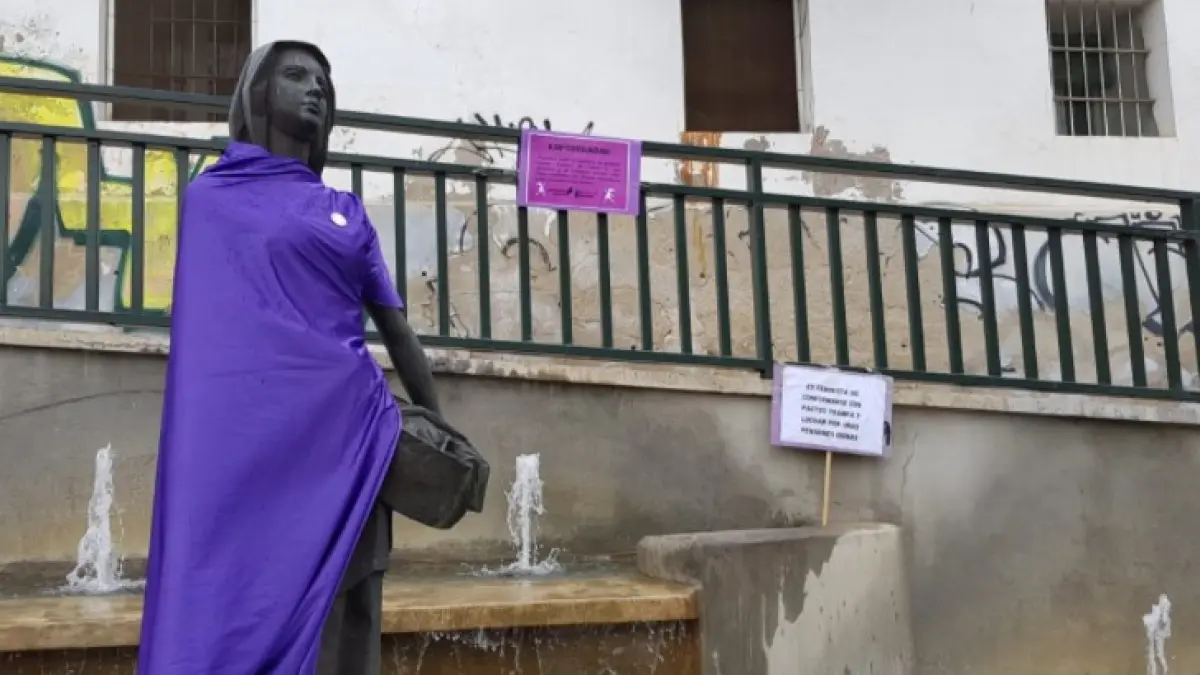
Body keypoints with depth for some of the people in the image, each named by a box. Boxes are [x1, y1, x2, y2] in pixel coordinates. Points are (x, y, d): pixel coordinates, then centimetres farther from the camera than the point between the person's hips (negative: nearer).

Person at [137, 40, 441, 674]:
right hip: (244, 435, -2)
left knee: (339, 620, 1)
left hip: (343, 430, 3)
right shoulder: (209, 195, 11)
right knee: (236, 611, -3)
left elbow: (396, 330, 16)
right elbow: (210, 327, 12)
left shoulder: (345, 212, 17)